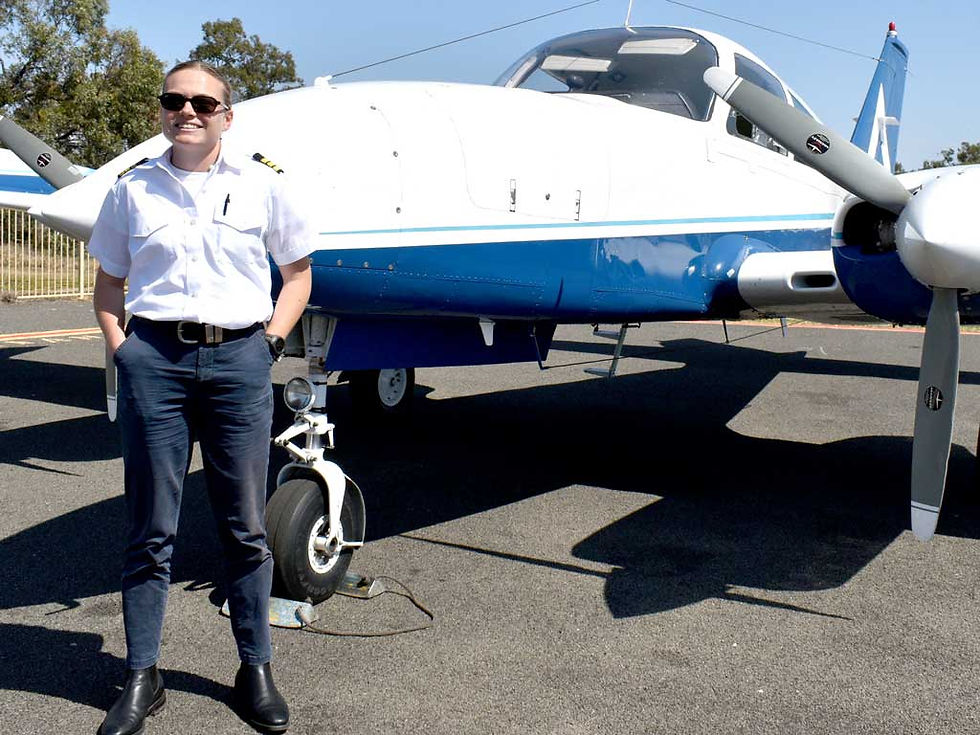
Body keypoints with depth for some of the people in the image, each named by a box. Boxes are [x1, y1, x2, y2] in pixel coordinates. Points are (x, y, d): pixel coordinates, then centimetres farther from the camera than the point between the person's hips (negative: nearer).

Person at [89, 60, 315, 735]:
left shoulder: (262, 185, 7)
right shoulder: (134, 190, 9)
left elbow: (298, 272, 14)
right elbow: (108, 284, 17)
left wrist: (271, 340, 3)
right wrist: (122, 351, 3)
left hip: (238, 358, 0)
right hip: (155, 358, 1)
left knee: (245, 527, 6)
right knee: (151, 528, 5)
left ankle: (256, 670, 20)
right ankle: (142, 678, 17)